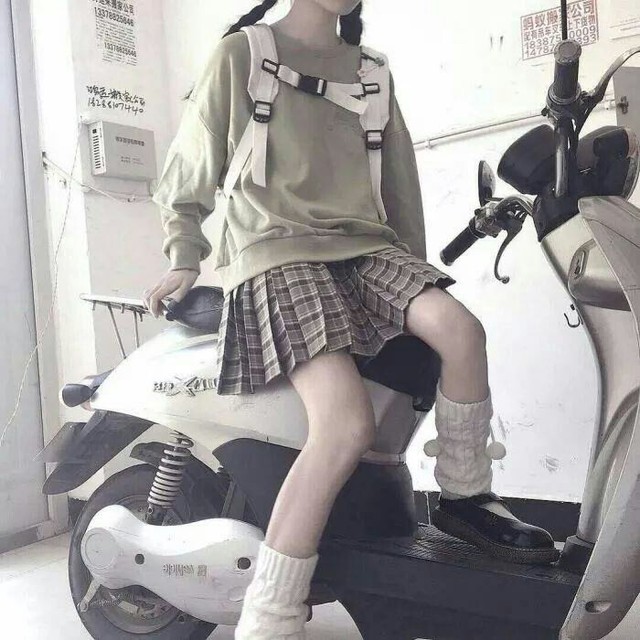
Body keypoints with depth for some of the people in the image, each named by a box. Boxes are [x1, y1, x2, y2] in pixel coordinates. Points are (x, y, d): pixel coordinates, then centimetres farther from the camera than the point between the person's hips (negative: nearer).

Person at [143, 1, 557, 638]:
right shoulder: (240, 54, 8)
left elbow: (398, 177, 25)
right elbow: (190, 162, 11)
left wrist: (416, 271, 22)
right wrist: (184, 257, 2)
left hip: (362, 245, 5)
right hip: (277, 252, -5)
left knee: (458, 326, -25)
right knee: (348, 424, -28)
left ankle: (465, 494, -2)